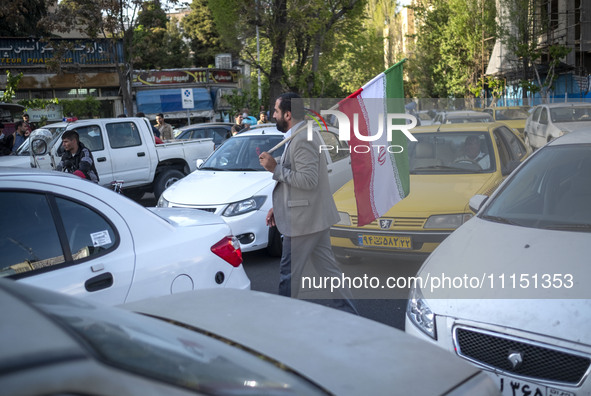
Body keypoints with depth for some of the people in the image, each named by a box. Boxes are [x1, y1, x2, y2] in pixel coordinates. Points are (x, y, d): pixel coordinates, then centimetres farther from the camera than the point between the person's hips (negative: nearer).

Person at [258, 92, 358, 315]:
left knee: (289, 276, 2)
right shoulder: (298, 136, 15)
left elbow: (308, 180, -27)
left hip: (303, 220, -11)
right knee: (328, 270, 15)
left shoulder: (302, 140, -20)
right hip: (316, 217, 11)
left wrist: (276, 168, -21)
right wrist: (278, 207, 20)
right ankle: (347, 314, 21)